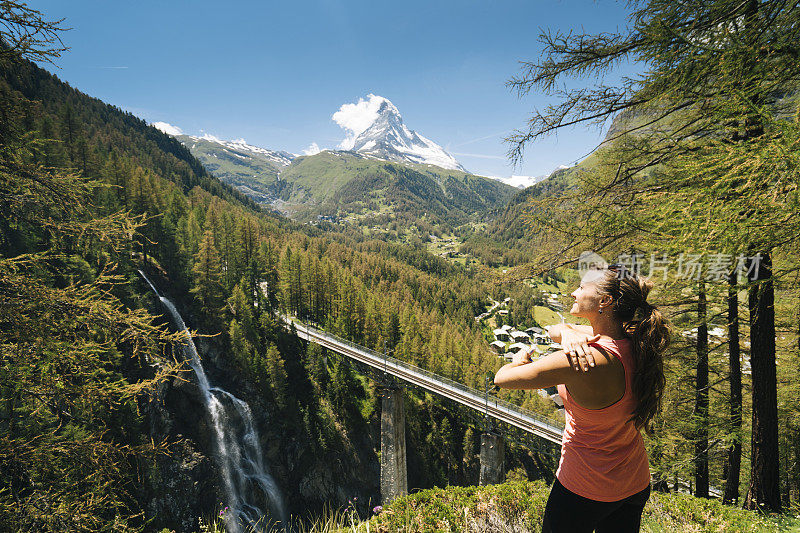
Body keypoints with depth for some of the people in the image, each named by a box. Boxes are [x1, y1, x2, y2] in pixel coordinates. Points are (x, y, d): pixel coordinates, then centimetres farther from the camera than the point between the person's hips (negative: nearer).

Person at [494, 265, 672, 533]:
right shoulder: (632, 341, -8)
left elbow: (502, 378, -22)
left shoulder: (580, 361, -32)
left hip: (584, 488, -6)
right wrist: (568, 331, -17)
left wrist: (520, 359, -1)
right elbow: (554, 331, 5)